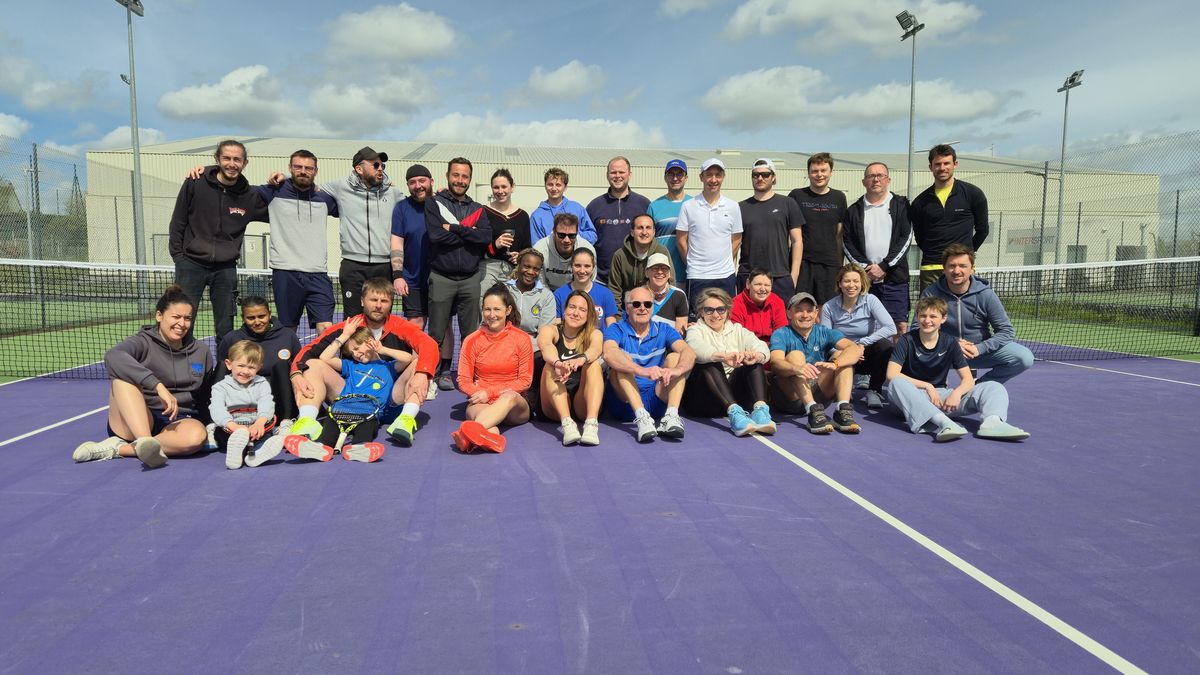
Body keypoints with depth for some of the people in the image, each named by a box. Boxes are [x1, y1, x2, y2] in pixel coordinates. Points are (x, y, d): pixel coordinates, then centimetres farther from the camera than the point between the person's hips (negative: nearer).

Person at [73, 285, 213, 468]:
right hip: (133, 423, -2)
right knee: (123, 376, -29)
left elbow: (205, 397, 22)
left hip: (177, 423, 2)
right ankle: (145, 442, -44)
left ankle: (118, 449, -24)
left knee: (197, 435, -34)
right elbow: (112, 357, -27)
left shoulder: (202, 352, 12)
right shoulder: (144, 342, -2)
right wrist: (158, 386, -36)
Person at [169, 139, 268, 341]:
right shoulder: (195, 183, -2)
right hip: (191, 264, -1)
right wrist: (178, 255, -1)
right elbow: (178, 221, 4)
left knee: (225, 330, 6)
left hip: (226, 269, 2)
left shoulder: (250, 196, 2)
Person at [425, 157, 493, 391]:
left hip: (470, 278, 2)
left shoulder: (477, 209, 13)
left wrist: (454, 228, -11)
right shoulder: (434, 204, 5)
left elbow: (486, 236, -7)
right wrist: (469, 234, -6)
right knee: (439, 328, 2)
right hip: (441, 277, -2)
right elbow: (436, 235, -13)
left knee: (471, 330, 4)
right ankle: (443, 370, 15)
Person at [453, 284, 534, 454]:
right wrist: (479, 394, -17)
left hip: (515, 407, -1)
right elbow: (463, 381, 5)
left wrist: (490, 392, -10)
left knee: (510, 397, -36)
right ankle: (492, 435, -68)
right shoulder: (472, 340, 5)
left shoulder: (522, 339, 3)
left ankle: (474, 428, -62)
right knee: (474, 408, -35)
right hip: (481, 401, 1)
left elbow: (525, 381, 1)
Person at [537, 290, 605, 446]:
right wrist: (558, 363, -46)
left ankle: (592, 423, -40)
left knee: (594, 364, -22)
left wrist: (582, 359, -45)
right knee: (551, 366, -24)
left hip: (584, 404, 0)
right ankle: (567, 423, -42)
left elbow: (596, 348, -20)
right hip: (555, 408, 0)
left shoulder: (594, 333, 6)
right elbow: (544, 345, -22)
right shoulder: (551, 330, 4)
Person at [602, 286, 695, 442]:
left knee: (675, 356, -13)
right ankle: (642, 418, -39)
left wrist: (677, 369, -34)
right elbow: (609, 354, -23)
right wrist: (642, 371, -39)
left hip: (657, 399, 2)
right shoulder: (616, 330, 1)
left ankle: (671, 416, -33)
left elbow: (689, 352, -10)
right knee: (622, 360, -22)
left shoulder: (663, 330, 9)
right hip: (624, 400, -2)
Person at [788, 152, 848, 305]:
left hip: (829, 264, 2)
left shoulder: (839, 198, 10)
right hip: (801, 263, -2)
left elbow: (839, 234, 13)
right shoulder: (796, 196, 2)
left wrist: (840, 266, 10)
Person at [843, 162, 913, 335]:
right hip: (864, 278, 1)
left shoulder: (901, 205, 7)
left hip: (895, 277, -1)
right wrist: (865, 267, -7)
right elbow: (847, 242, 6)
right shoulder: (854, 210, 12)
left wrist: (884, 266, -9)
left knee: (901, 325, -6)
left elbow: (906, 238, -1)